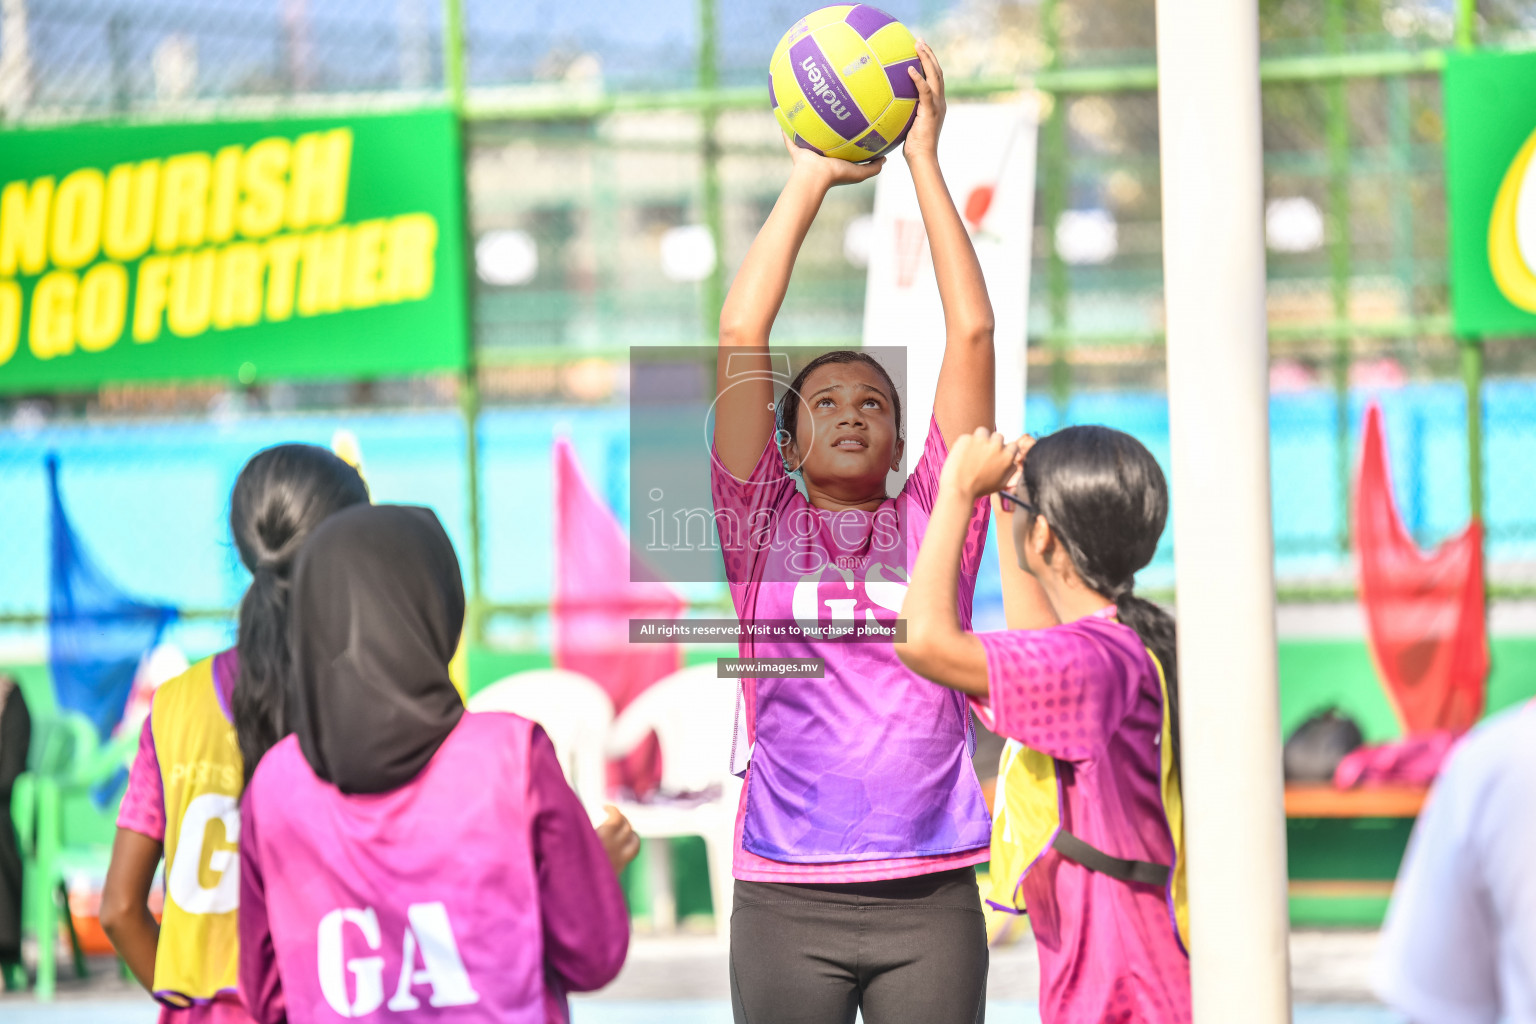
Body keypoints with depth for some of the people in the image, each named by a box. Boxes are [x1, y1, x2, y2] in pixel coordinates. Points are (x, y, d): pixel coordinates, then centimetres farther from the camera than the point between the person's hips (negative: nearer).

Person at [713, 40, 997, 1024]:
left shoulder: (932, 522, 11)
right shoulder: (762, 527, 10)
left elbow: (973, 333, 6)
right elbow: (741, 335, 3)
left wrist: (924, 158, 8)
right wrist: (811, 179, 7)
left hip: (931, 899, 1)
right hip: (787, 898, -1)